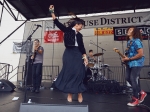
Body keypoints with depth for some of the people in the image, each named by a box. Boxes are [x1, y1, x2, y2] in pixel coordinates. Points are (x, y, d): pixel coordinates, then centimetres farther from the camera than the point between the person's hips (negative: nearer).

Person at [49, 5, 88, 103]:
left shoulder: (80, 35, 16)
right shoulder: (67, 30, 6)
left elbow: (82, 46, 10)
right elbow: (57, 23, -1)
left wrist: (85, 56, -1)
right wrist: (52, 12, -10)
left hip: (78, 54, 4)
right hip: (69, 53, -3)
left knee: (79, 73, -2)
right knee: (69, 72, -4)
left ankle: (80, 94, 7)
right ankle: (69, 94, 5)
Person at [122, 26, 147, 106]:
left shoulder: (136, 41, -16)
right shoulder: (129, 41, 11)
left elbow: (141, 54, -23)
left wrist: (129, 59, -20)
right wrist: (125, 58, 1)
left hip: (136, 63, -9)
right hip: (130, 63, 9)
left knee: (133, 79, -6)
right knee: (128, 78, 10)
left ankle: (135, 99, 12)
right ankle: (141, 93, 27)